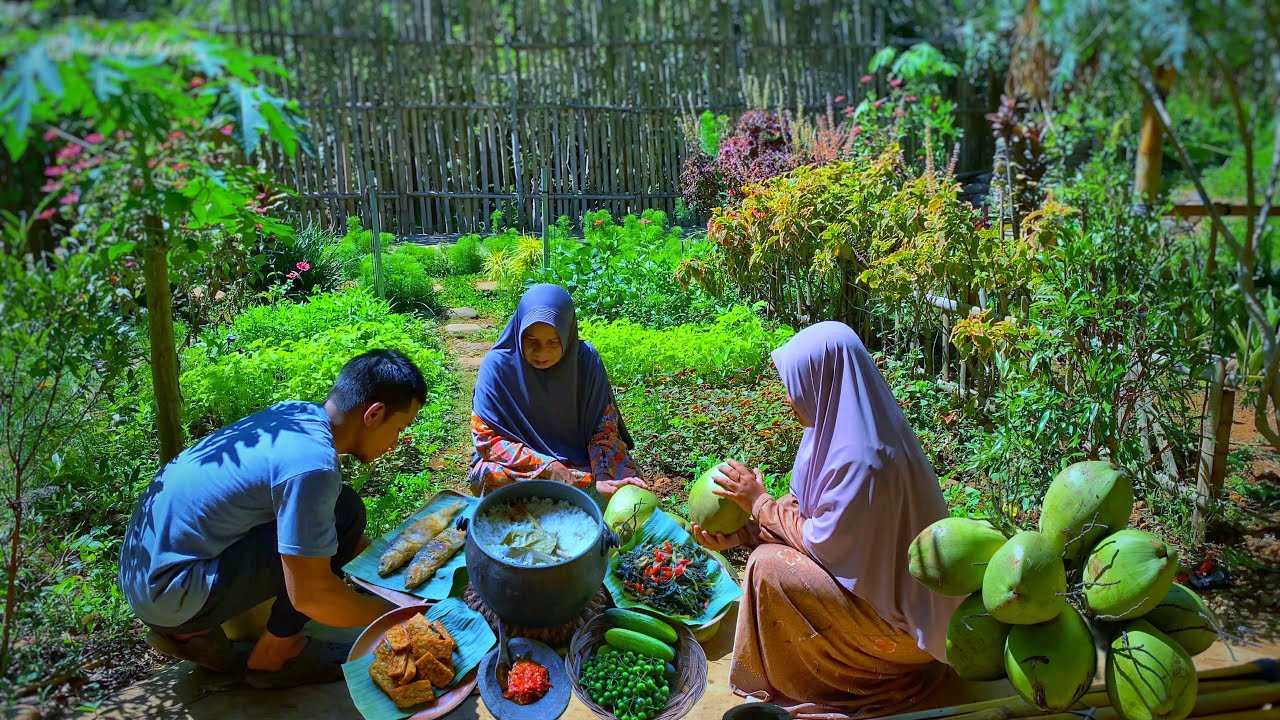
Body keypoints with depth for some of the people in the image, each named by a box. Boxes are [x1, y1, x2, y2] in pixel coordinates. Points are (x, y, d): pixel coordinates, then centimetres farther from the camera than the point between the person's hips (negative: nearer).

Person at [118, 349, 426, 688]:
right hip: (170, 592, -9)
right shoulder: (311, 463, -26)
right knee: (343, 514, -16)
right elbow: (309, 594, -23)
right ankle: (275, 654, 1)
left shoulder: (300, 415, 1)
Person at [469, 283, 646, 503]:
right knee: (490, 475, -33)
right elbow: (486, 437, -13)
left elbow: (604, 429, -6)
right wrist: (547, 467, -25)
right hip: (518, 466, 1)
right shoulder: (498, 365, -14)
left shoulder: (586, 360, -9)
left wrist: (603, 478, -26)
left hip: (578, 463, 0)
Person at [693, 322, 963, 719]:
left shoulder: (862, 461, -33)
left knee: (770, 568, -18)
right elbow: (806, 509, 3)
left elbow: (821, 542, -22)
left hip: (898, 614, -9)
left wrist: (760, 502, -11)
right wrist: (742, 533, -5)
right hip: (878, 572, 9)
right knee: (767, 546, 5)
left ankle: (781, 686, 6)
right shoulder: (841, 427, -5)